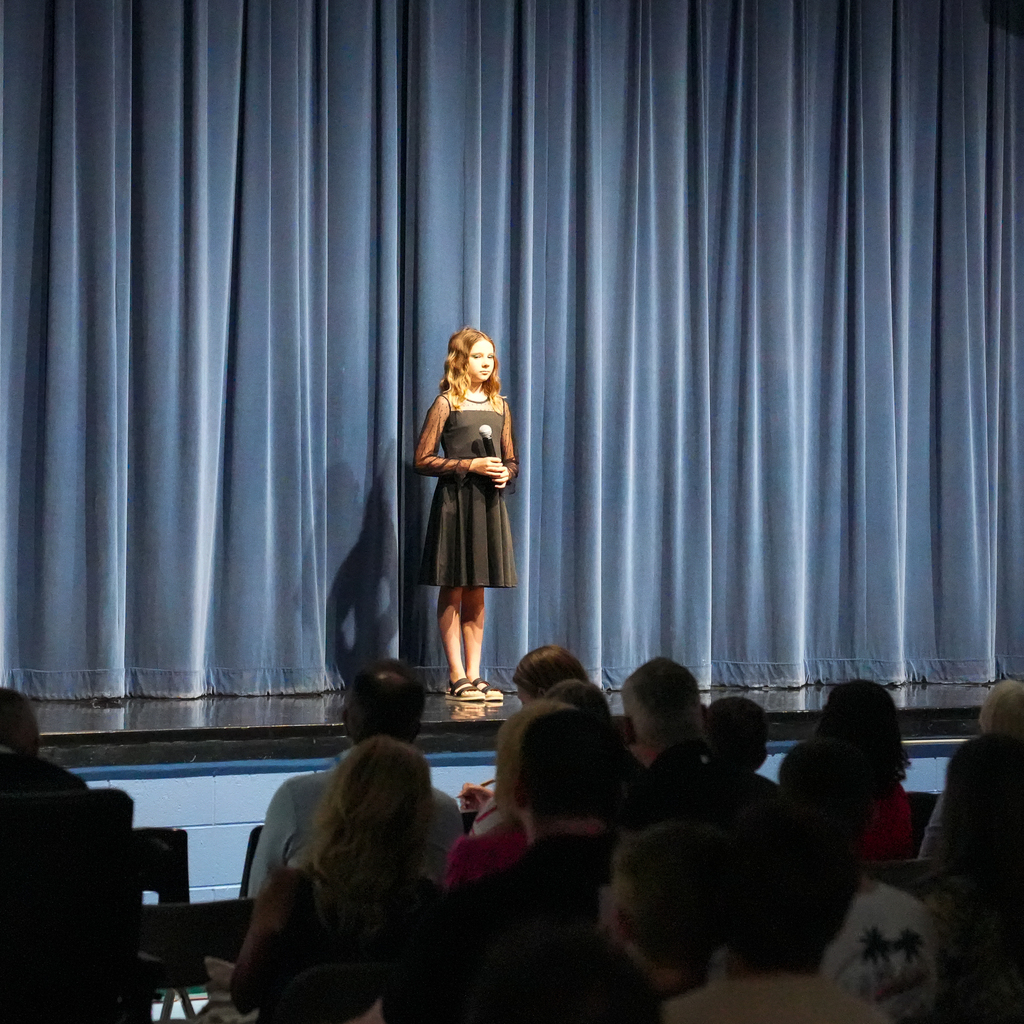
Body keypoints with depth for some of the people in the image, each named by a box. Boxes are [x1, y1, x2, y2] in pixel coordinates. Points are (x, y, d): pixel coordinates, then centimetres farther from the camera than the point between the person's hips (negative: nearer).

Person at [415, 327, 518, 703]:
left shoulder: (499, 406, 13)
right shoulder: (447, 404, -4)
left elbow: (511, 460, 20)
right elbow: (423, 460, -8)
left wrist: (506, 472, -3)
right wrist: (470, 465, -15)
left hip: (488, 503, 5)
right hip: (454, 502, -5)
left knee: (476, 594, 9)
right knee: (452, 592, 0)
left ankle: (474, 675, 13)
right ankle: (457, 676, 4)